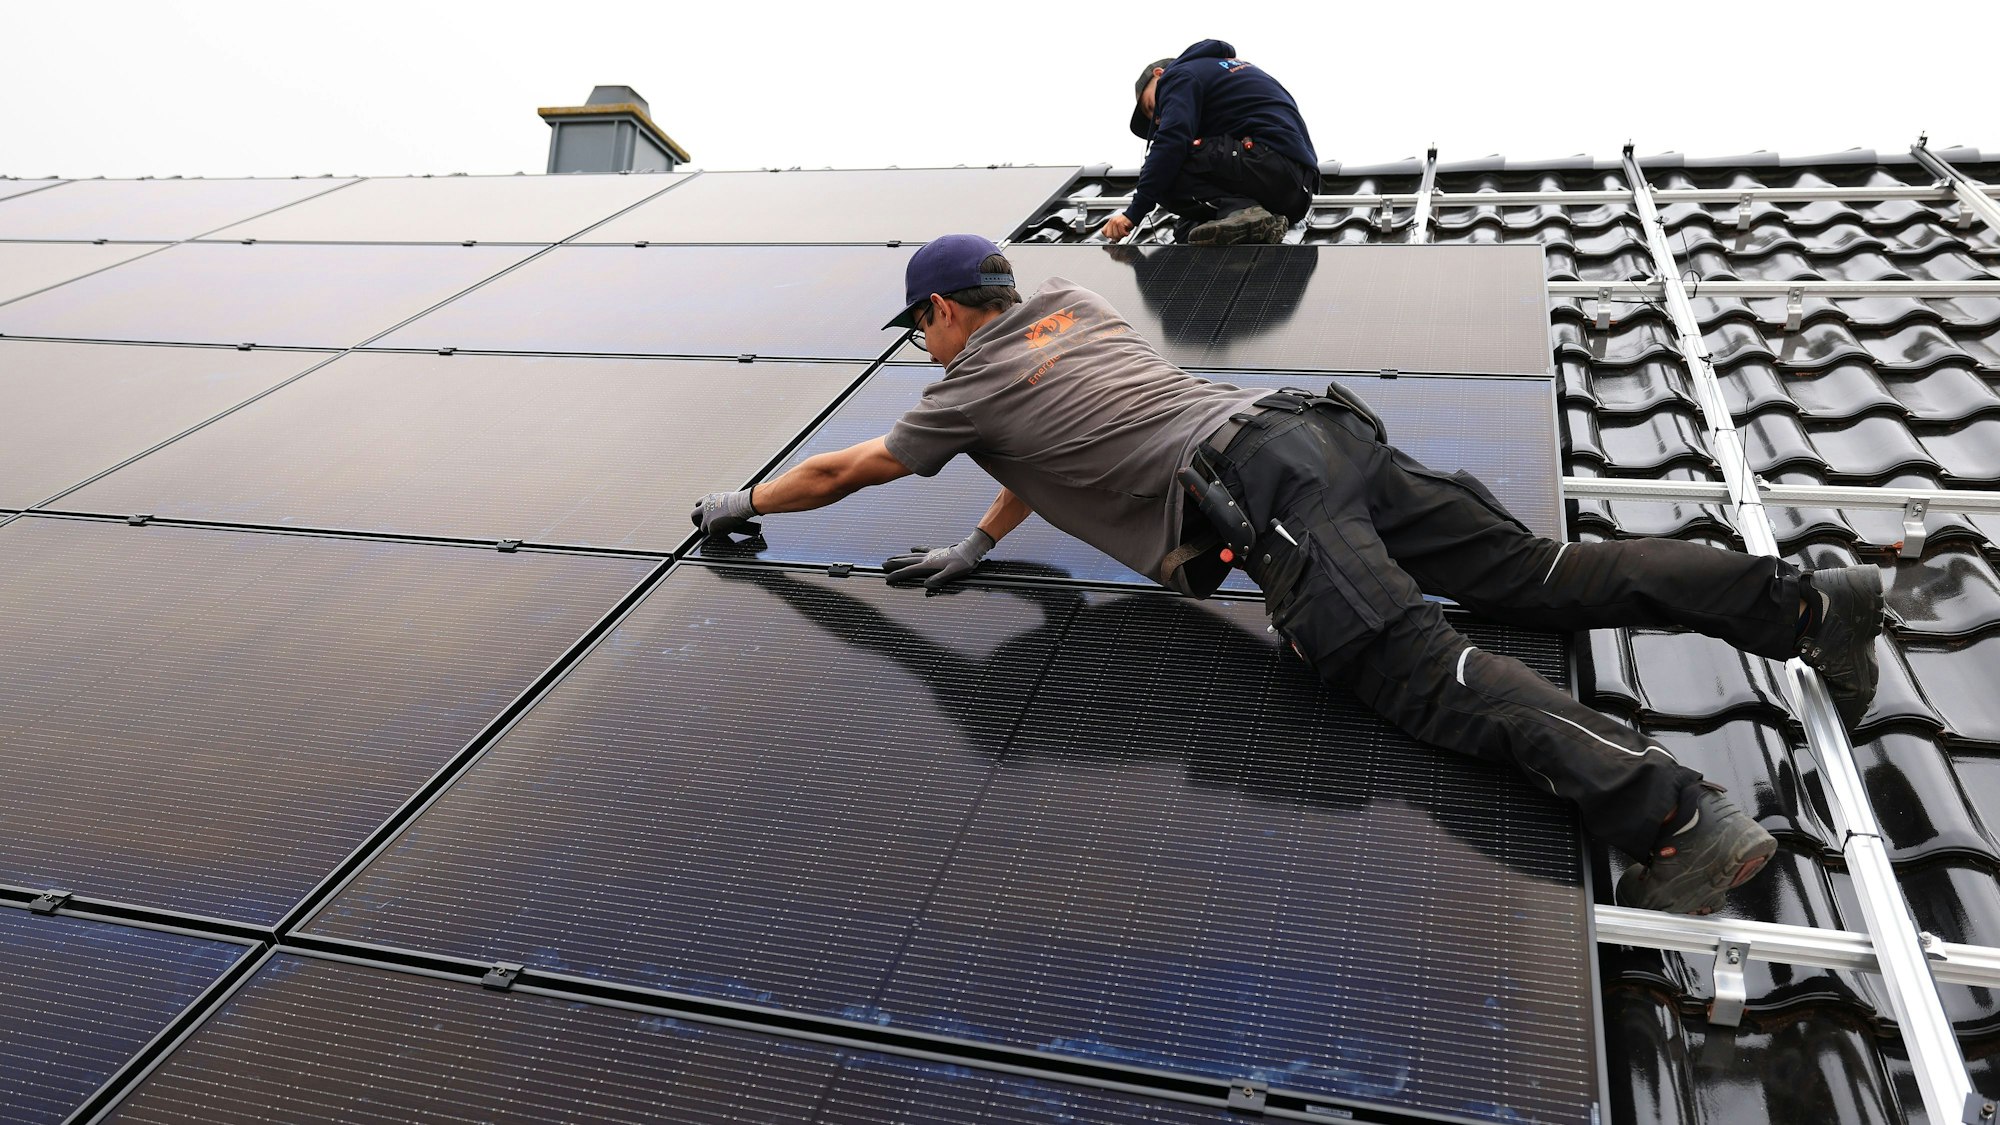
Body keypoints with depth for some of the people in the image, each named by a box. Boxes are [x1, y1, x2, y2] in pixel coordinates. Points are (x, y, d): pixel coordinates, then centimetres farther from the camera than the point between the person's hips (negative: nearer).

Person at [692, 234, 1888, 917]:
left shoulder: (969, 394, 9)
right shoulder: (1070, 302, 28)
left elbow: (838, 472, 22)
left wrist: (742, 507, 37)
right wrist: (977, 545, 37)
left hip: (1263, 503, -8)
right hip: (1320, 432, 8)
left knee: (1424, 670, -20)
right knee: (1548, 577, 4)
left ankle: (1676, 815, -35)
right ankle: (1806, 598, -2)